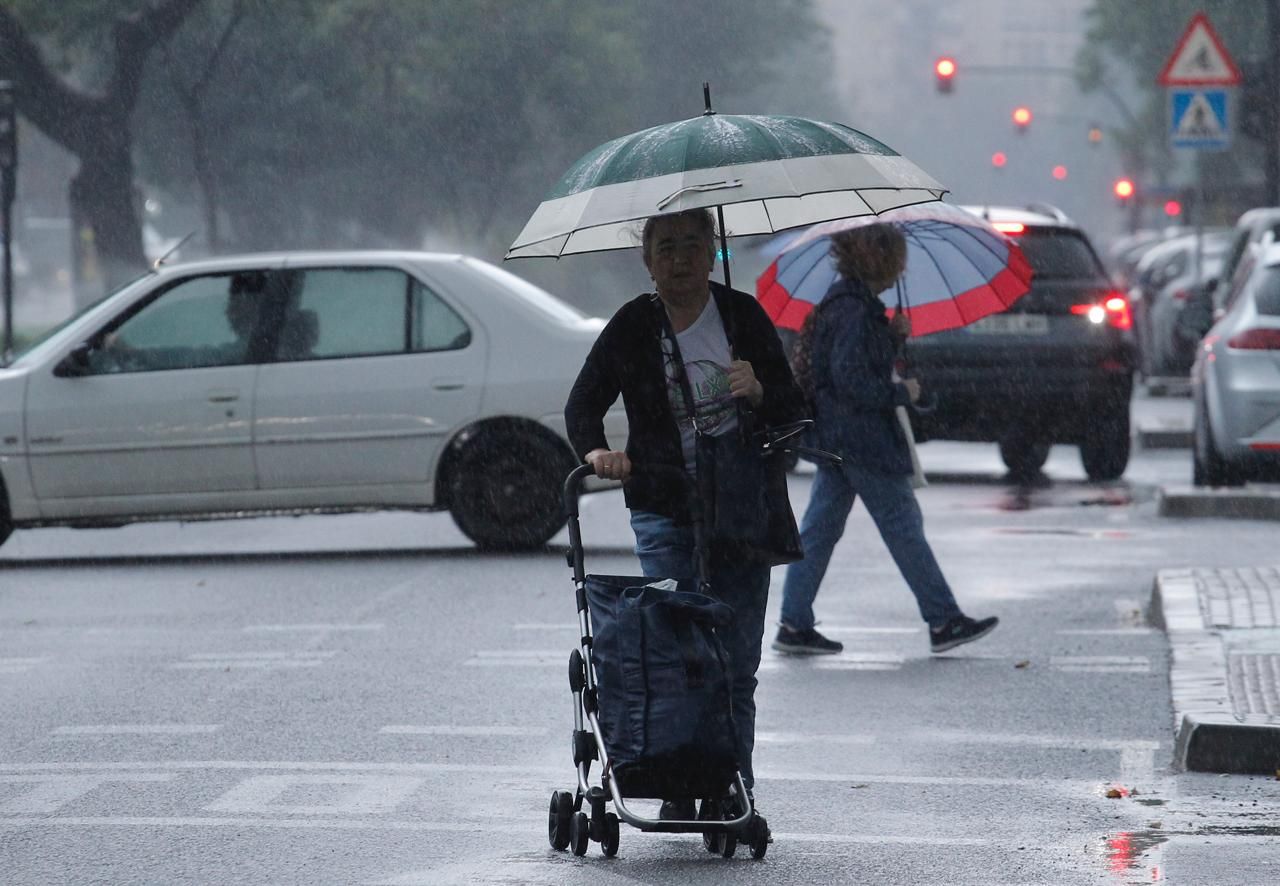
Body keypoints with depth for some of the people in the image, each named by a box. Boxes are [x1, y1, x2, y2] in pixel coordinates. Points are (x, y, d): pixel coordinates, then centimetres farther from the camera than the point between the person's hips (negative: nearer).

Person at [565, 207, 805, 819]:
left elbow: (793, 413, 9)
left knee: (737, 665, 0)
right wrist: (595, 451, -11)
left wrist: (760, 393, -13)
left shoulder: (744, 317, 6)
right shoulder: (631, 327, 3)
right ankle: (679, 792, -3)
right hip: (664, 513, -1)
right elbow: (583, 403, 9)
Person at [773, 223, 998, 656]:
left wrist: (894, 337, 7)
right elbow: (852, 381, -24)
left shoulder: (847, 302, 13)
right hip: (862, 438, -10)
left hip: (835, 436, 10)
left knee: (819, 528, 8)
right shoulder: (854, 311, -19)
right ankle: (944, 621, 4)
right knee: (903, 525, -2)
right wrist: (902, 393, -12)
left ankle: (795, 624, 8)